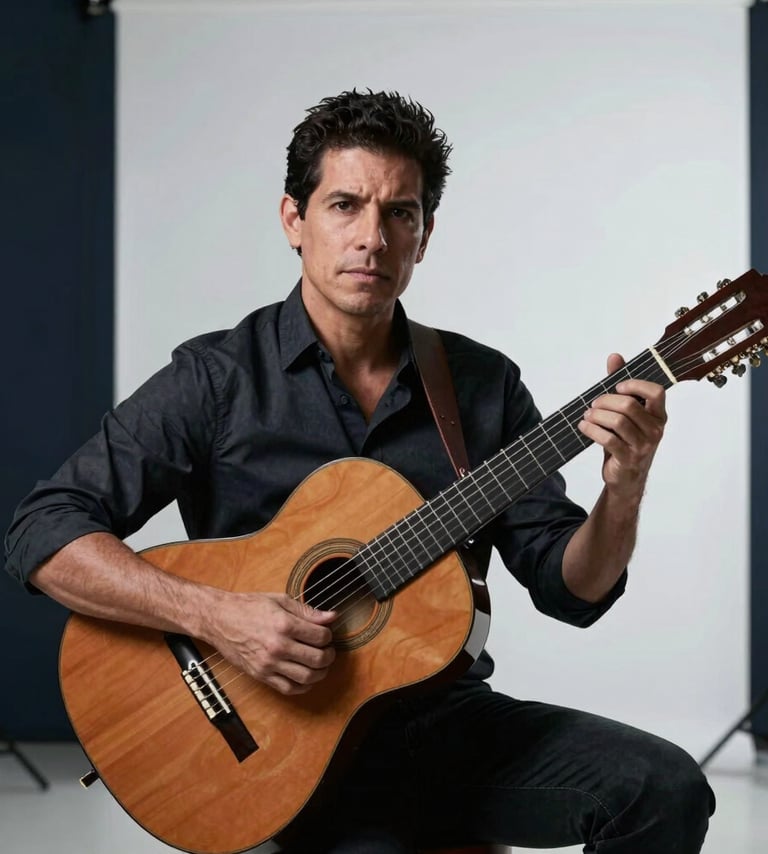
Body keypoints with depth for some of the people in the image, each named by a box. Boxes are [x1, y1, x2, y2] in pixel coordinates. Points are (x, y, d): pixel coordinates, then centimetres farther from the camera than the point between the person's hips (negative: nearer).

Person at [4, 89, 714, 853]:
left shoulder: (483, 385, 6)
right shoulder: (217, 380, -4)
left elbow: (571, 589, 4)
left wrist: (623, 489, -16)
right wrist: (215, 614, -22)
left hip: (453, 722, 4)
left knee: (665, 788, -17)